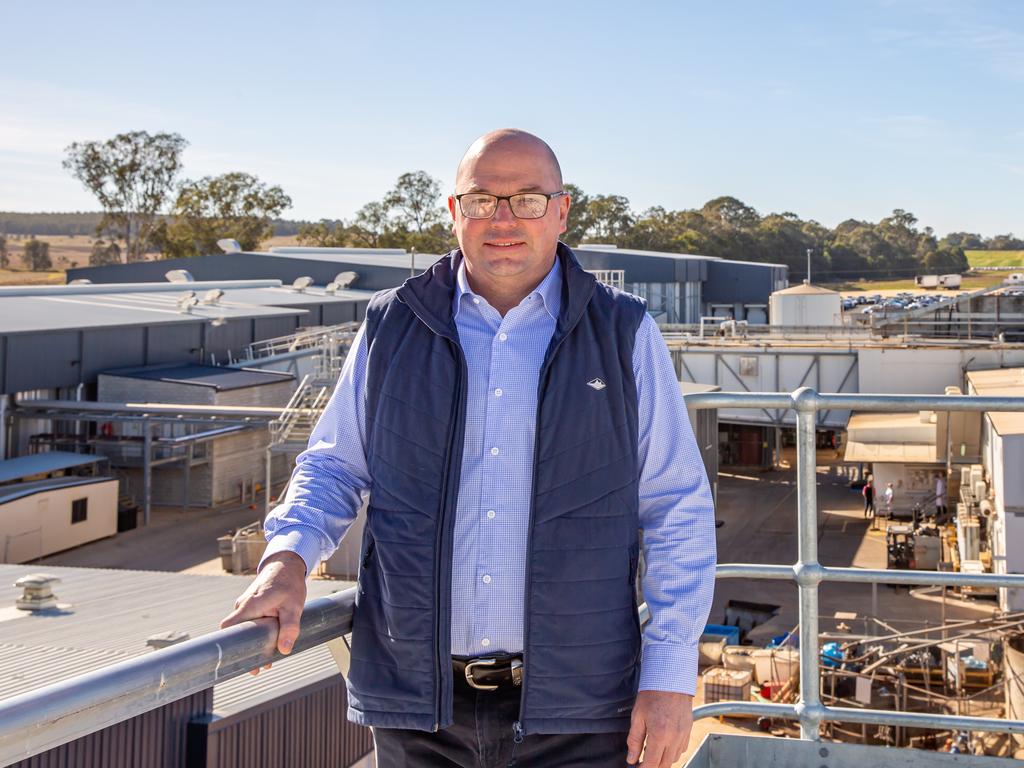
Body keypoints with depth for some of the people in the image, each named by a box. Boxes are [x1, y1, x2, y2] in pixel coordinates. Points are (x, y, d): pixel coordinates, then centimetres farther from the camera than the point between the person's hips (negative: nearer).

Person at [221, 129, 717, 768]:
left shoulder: (625, 336, 3)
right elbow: (333, 467, 15)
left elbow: (679, 511, 3)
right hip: (418, 700, 2)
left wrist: (671, 676, -4)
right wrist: (288, 558, -5)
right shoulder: (390, 329, 7)